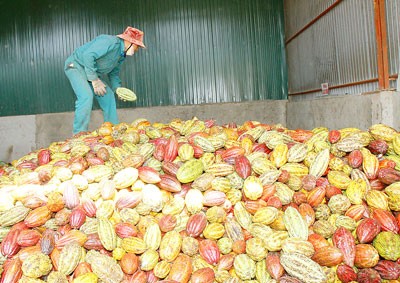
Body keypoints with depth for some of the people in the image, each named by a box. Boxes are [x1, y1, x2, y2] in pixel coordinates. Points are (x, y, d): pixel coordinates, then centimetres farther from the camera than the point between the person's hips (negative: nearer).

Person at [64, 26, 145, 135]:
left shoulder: (122, 55, 7)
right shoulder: (111, 42, -25)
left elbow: (114, 73, 17)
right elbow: (88, 55, -32)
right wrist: (95, 80, -27)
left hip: (93, 73, 10)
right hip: (76, 65, -9)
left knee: (108, 96, 3)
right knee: (86, 96, -27)